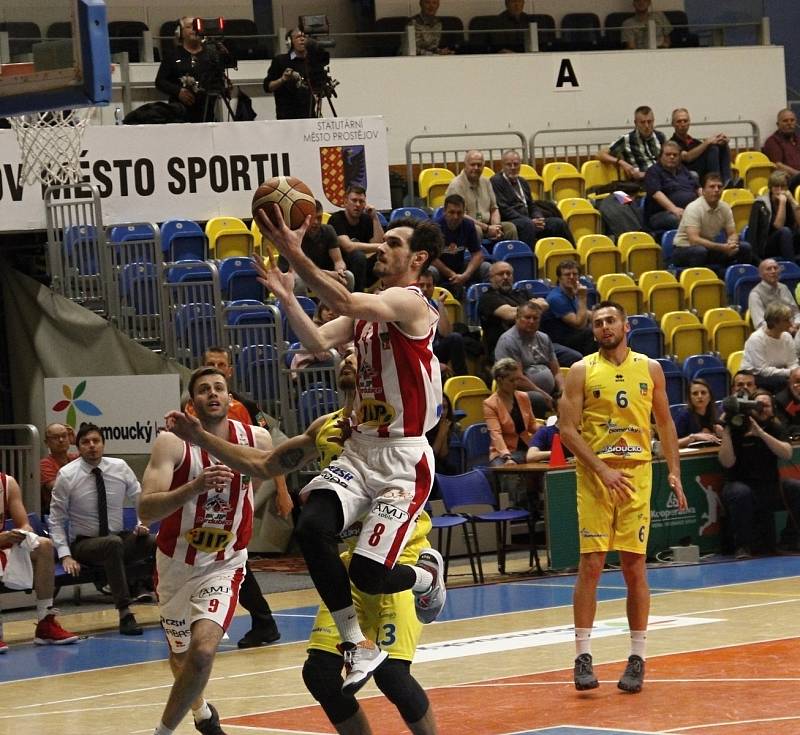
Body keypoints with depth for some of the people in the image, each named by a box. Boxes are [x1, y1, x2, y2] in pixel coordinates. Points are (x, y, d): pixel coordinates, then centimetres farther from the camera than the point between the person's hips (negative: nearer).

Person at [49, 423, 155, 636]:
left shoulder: (120, 468, 0)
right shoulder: (66, 476, -7)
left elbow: (141, 499, 14)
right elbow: (56, 520, -4)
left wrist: (142, 523, -5)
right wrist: (65, 556, -14)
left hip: (121, 537, 4)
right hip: (84, 544, -3)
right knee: (114, 543, -39)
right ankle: (125, 615, -39)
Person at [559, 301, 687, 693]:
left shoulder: (650, 369, 8)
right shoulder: (581, 371, 1)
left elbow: (665, 423, 16)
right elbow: (568, 429, -5)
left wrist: (673, 471, 7)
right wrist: (603, 470, -14)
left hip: (637, 473, 2)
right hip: (594, 474, -2)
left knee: (635, 566, 2)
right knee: (590, 565, -6)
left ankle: (637, 657, 8)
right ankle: (583, 655, -2)